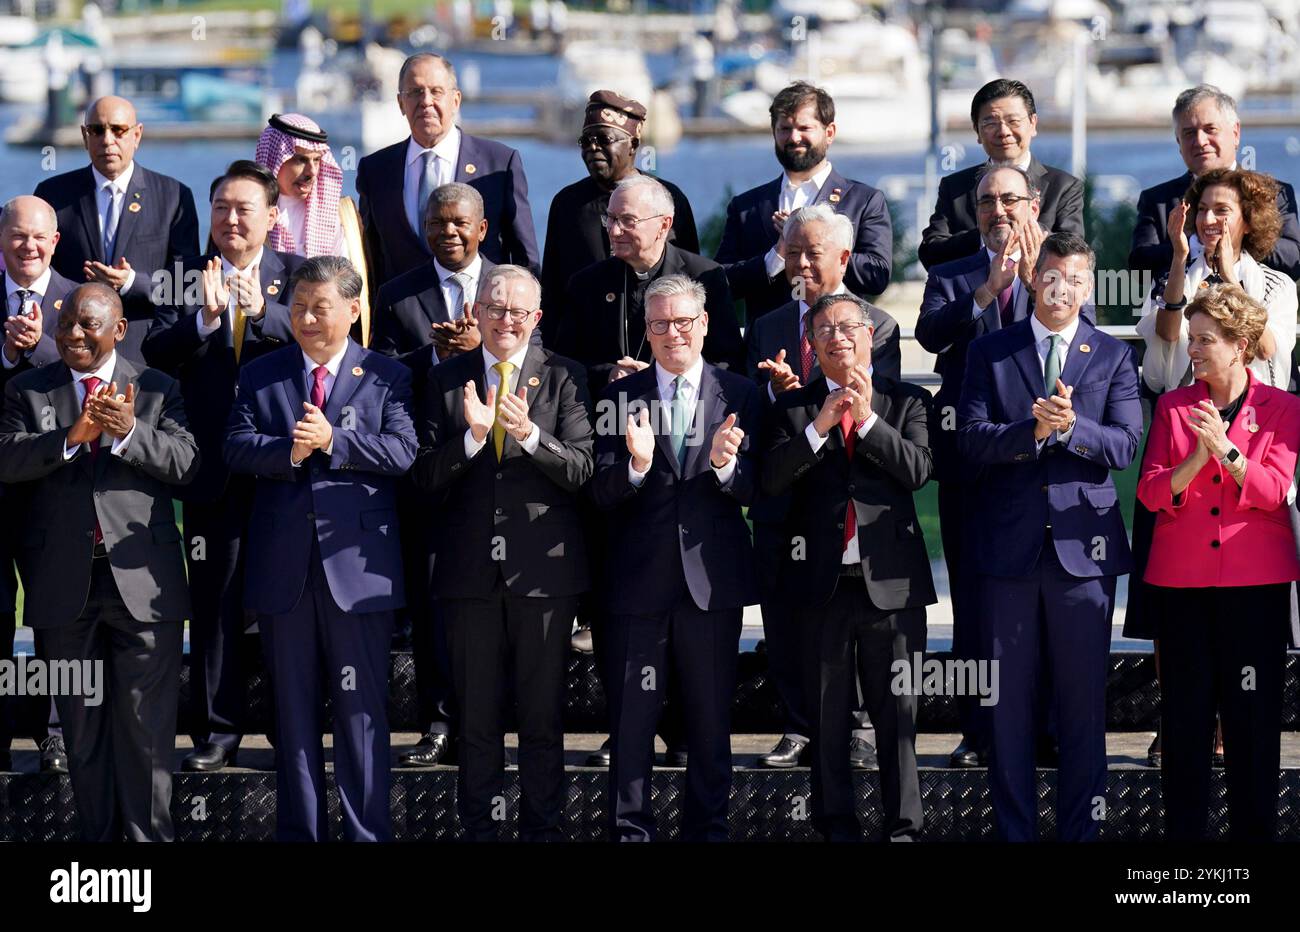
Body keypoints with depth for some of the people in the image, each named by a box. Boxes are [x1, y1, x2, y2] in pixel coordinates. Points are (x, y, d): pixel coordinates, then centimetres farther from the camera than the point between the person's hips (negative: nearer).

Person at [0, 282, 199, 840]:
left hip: (142, 581, -1)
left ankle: (149, 836, 3)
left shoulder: (158, 391, 7)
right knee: (81, 726, 8)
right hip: (65, 584, 1)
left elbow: (186, 464, -5)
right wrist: (71, 437, -23)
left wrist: (130, 433, -22)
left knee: (147, 725, -2)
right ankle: (98, 837, 16)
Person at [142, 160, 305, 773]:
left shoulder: (296, 274, 5)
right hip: (213, 463, 1)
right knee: (214, 599, 4)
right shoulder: (187, 275, 7)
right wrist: (204, 319, -24)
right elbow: (156, 353, -6)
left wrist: (262, 312, -31)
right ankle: (217, 729, 10)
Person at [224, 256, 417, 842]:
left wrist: (333, 440, -17)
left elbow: (402, 451, -8)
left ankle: (367, 832, 5)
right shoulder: (259, 376, 11)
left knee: (361, 707, 0)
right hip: (282, 567, 3)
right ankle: (299, 831, 16)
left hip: (357, 566, -3)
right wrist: (289, 450, -17)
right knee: (293, 707, 9)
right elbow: (236, 447, -1)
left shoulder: (386, 376, 5)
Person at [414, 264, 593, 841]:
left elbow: (582, 470, -7)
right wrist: (472, 437, -18)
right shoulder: (446, 380, 6)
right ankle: (478, 829, 15)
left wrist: (529, 435, -23)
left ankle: (542, 829, 13)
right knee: (476, 714, 8)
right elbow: (426, 477, -1)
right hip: (469, 570, 1)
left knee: (543, 714, 5)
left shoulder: (564, 377, 2)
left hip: (544, 568, -1)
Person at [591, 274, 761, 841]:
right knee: (631, 717, 3)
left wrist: (726, 465, -23)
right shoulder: (621, 396, 3)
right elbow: (602, 495, -3)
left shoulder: (738, 395, 4)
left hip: (712, 580, 0)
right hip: (640, 578, 0)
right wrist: (635, 466, -24)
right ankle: (630, 828, 12)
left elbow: (753, 489, -1)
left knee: (711, 719, 9)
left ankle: (707, 828, 18)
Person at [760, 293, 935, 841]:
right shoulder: (793, 407, 7)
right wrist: (819, 427, -17)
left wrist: (867, 419, -17)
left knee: (897, 713, 3)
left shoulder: (907, 403, 6)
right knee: (827, 718, 7)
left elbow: (918, 469, -9)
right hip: (822, 583, 1)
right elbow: (771, 480, -6)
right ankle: (836, 827, 14)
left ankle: (903, 827, 9)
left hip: (891, 582, -1)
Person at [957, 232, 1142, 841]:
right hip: (1009, 545, 0)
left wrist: (1069, 426, -22)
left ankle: (1079, 827, 11)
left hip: (1083, 546, 0)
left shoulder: (1114, 357, 7)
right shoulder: (990, 353, 7)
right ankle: (1012, 829, 12)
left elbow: (1125, 445, -4)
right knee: (1007, 699, 4)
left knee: (1084, 699, 3)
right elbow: (971, 440, -4)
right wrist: (1033, 429, -21)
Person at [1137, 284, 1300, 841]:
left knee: (1253, 717, -1)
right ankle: (1182, 832, 9)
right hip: (1183, 578, 2)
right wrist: (1196, 459, -19)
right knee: (1184, 716, 3)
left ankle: (1253, 832, 6)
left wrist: (1226, 450, -22)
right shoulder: (1174, 407, 9)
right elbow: (1151, 491, -1)